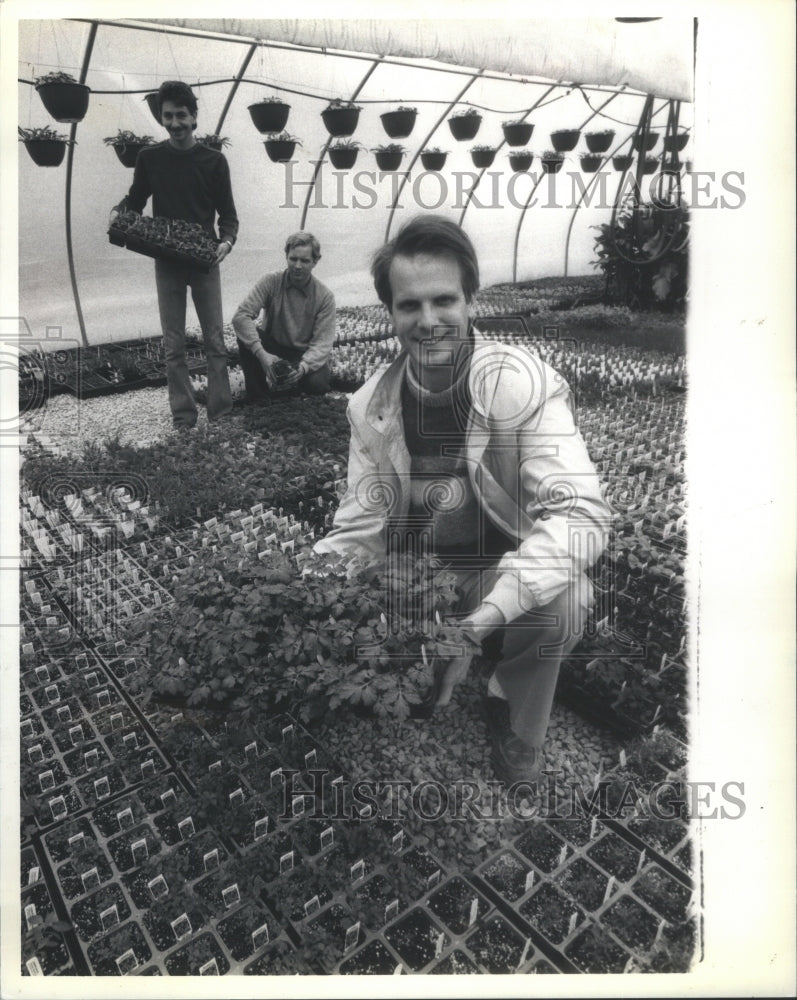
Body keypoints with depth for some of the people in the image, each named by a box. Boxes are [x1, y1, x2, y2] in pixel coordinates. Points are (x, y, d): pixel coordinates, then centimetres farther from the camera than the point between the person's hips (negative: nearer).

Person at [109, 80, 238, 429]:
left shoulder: (213, 160, 1)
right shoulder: (149, 158, 5)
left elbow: (227, 214, 3)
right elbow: (135, 199, 16)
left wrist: (226, 241, -17)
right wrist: (118, 212, -6)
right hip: (166, 262, 2)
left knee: (215, 338, -3)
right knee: (173, 344, 1)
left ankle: (221, 413, 3)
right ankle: (183, 414, 7)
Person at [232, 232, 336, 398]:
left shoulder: (325, 297, -11)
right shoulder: (271, 282, -12)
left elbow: (322, 343, -17)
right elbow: (240, 316, -22)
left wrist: (303, 366, -39)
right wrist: (261, 353, -37)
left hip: (305, 355, -1)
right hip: (272, 348, 1)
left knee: (318, 384, -32)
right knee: (246, 336, -29)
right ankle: (256, 399, -11)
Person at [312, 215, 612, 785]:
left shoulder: (525, 385, -22)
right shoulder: (372, 404, -8)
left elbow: (582, 515, -32)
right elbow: (359, 528, -5)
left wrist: (476, 624, -44)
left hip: (508, 565, -3)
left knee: (564, 599, -33)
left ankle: (517, 726, 0)